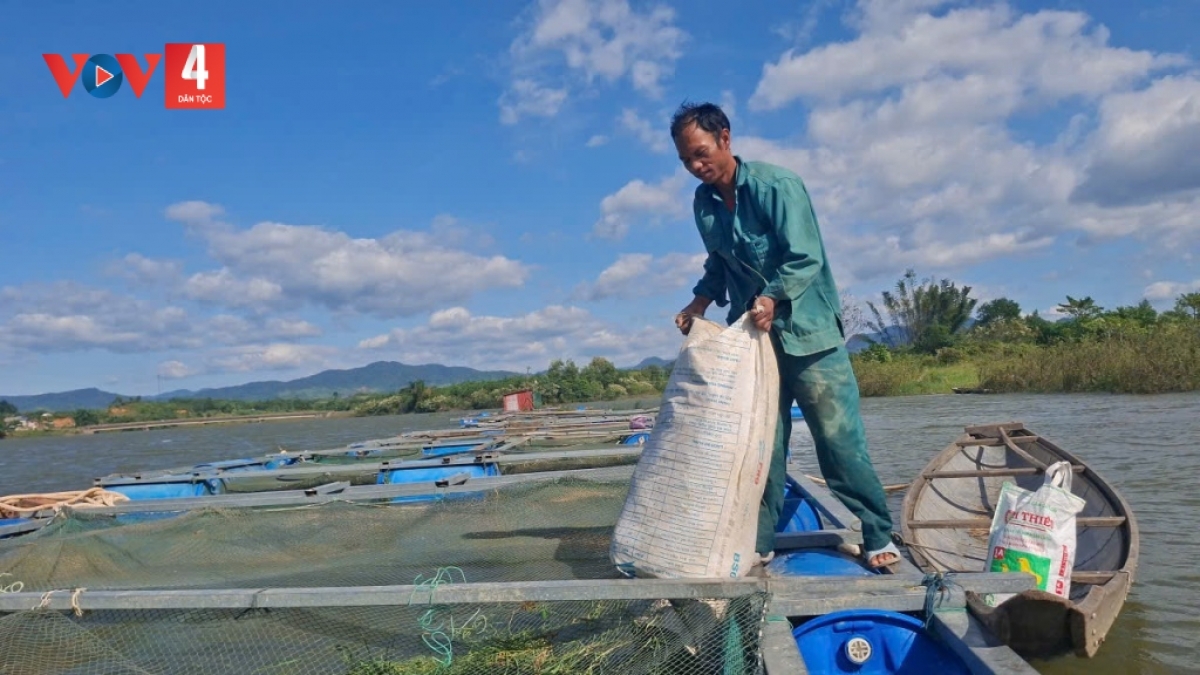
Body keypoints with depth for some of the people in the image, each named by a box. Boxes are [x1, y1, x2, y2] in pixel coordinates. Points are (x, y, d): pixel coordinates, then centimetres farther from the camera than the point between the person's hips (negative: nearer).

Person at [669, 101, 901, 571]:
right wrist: (701, 300, 2)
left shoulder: (777, 185, -14)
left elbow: (806, 258, -18)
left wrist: (773, 298, -31)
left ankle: (878, 535, 13)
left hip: (806, 330, -5)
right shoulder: (703, 202, 5)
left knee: (839, 437, -2)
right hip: (751, 337, 5)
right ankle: (759, 543, 15)